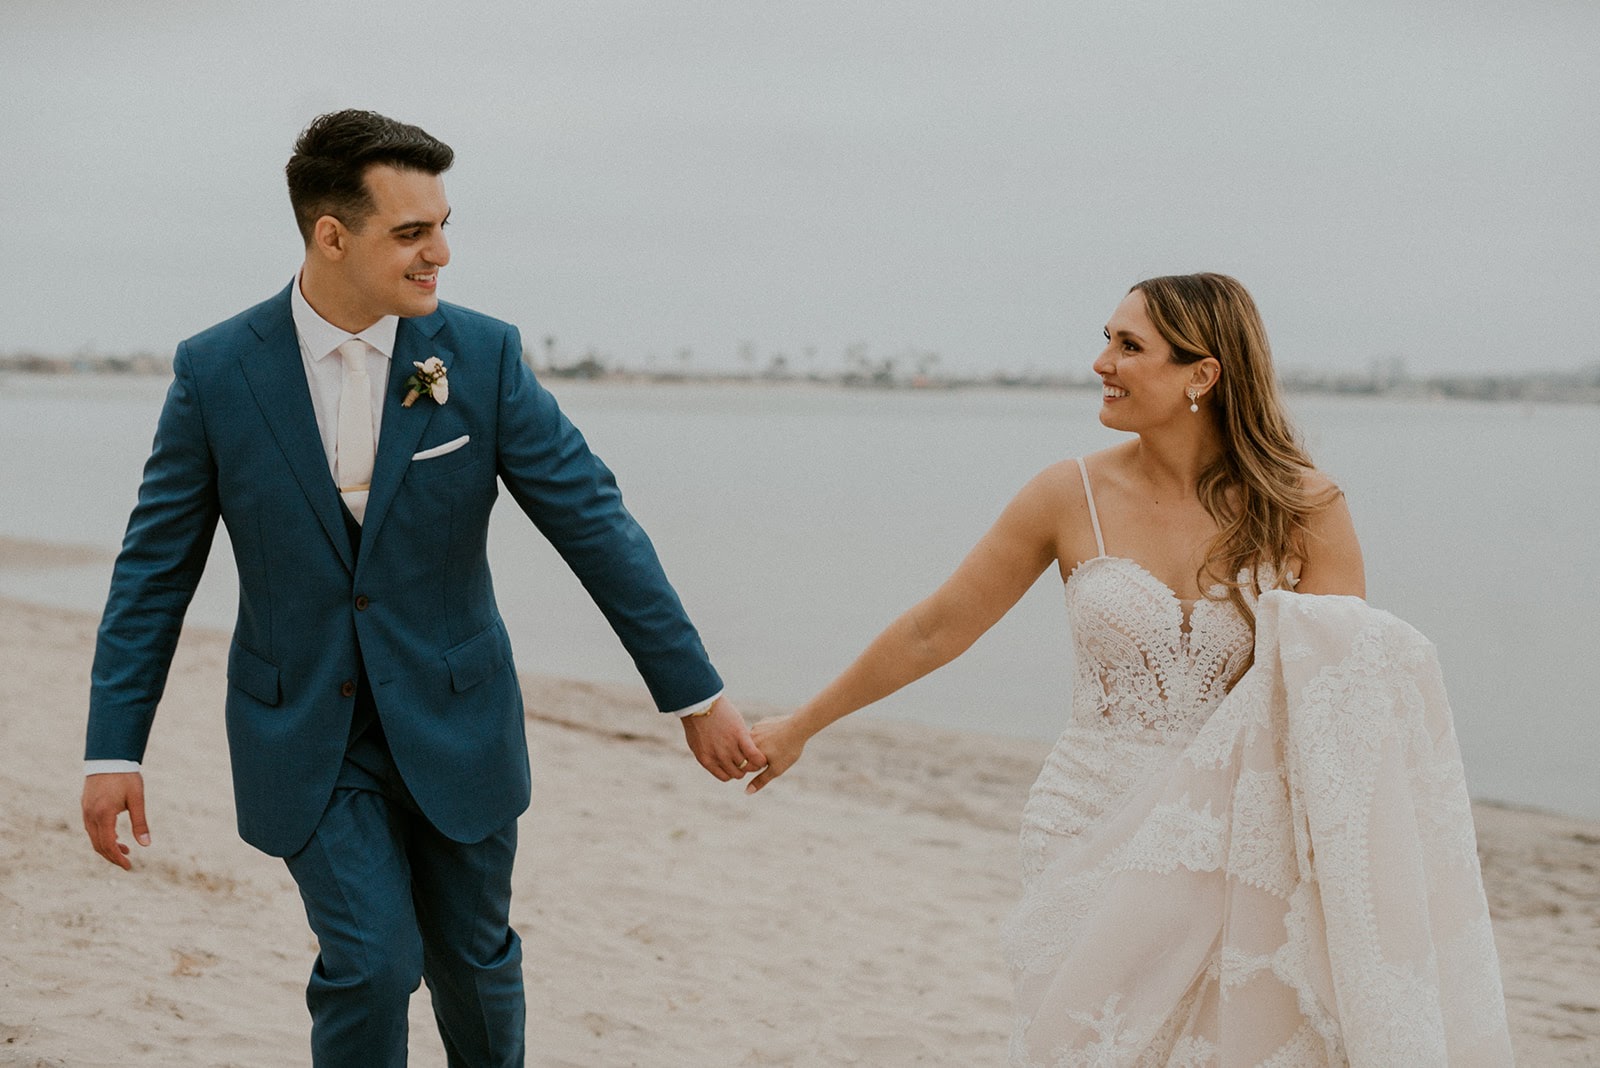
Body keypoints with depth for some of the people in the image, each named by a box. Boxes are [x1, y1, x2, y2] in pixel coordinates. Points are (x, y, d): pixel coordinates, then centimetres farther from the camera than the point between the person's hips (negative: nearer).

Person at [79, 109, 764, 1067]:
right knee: (371, 963, -12)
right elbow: (156, 566, -2)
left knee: (475, 962, 13)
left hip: (454, 724, 1)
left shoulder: (483, 357, -9)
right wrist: (114, 748, -5)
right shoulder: (215, 371, -9)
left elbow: (595, 522, -8)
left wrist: (696, 694, -9)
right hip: (305, 734, -1)